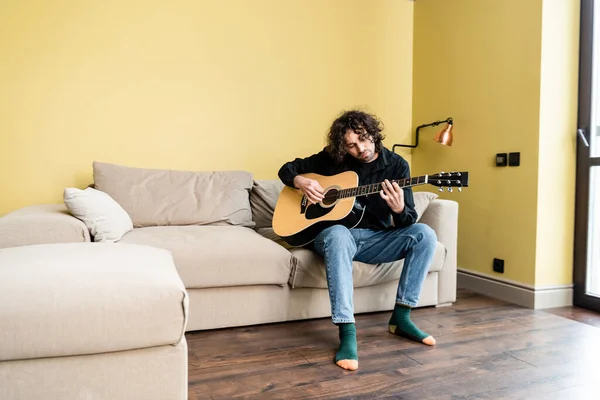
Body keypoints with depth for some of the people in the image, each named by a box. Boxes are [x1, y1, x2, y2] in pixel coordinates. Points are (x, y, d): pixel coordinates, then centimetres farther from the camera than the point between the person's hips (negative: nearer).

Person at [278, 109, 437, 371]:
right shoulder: (331, 158, -1)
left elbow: (408, 221, -5)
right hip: (339, 233, -2)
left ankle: (400, 317, -12)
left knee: (424, 235, -22)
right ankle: (347, 333, -40)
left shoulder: (396, 165, -1)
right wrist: (302, 182, -14)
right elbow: (287, 169, 8)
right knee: (338, 235, -39)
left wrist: (399, 208, -30)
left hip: (376, 237, 3)